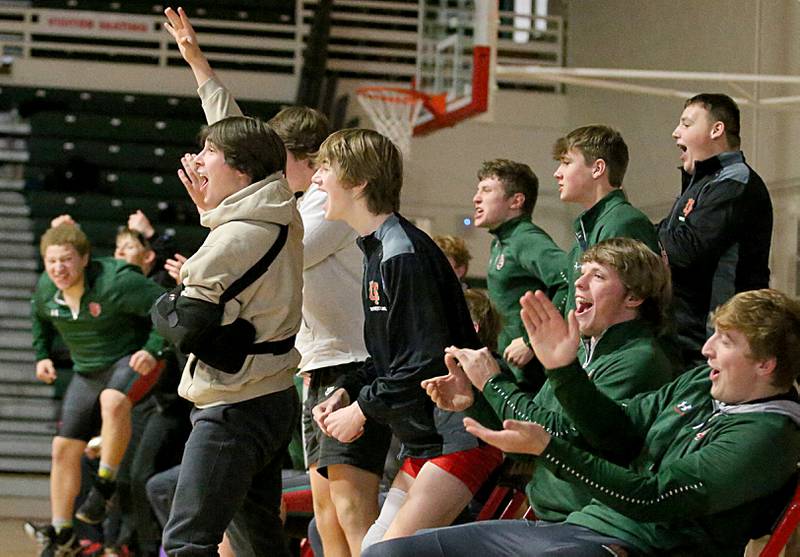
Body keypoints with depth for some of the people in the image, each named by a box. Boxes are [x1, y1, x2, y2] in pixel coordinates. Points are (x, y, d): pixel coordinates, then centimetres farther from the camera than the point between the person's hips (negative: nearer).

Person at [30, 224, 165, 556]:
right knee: (64, 448, 3)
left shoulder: (116, 282, -26)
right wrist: (41, 356, 11)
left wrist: (153, 350, -31)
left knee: (112, 401, -40)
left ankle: (105, 484, -23)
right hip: (87, 373, 7)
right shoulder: (45, 290, -5)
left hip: (131, 361, -7)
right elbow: (40, 319, 21)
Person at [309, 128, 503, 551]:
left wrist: (362, 409, -11)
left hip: (459, 435, -11)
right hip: (424, 438, 11)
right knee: (374, 548, 11)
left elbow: (426, 364, -21)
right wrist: (346, 392, 6)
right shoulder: (378, 251, 14)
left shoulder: (404, 254, -18)